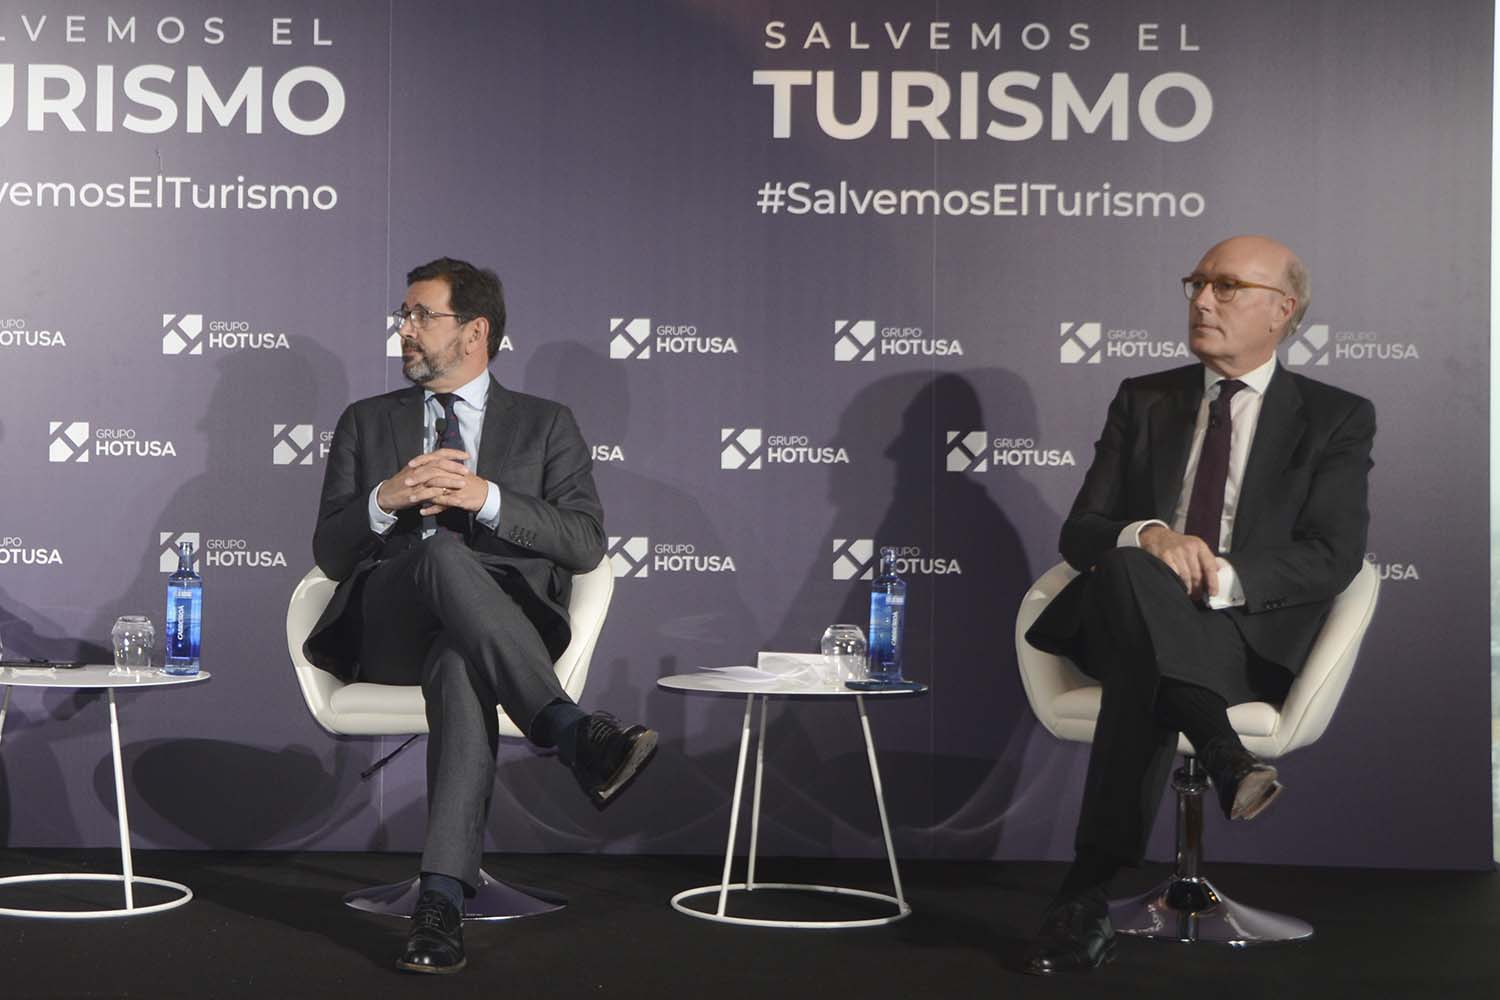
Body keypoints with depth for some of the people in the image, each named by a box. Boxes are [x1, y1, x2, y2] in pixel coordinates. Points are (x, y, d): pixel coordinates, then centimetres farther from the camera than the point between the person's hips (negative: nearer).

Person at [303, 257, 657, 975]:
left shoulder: (546, 425, 18)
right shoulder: (367, 422, 23)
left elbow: (585, 543, 3)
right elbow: (330, 553, 13)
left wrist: (487, 498, -11)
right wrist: (385, 501, -8)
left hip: (503, 617, -1)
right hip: (387, 630, 1)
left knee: (460, 666, -41)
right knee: (443, 551, -36)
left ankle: (442, 899, -50)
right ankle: (574, 734, -50)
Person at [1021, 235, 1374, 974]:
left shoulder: (1337, 419, 12)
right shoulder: (1142, 401, 21)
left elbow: (1333, 555, -3)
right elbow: (1079, 532, 11)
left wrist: (1224, 577, -20)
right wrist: (1144, 536, -15)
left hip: (1247, 641, -2)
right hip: (1122, 620, 2)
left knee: (1142, 669, -39)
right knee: (1127, 568, -38)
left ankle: (1091, 889, -41)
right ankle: (1223, 756, -47)